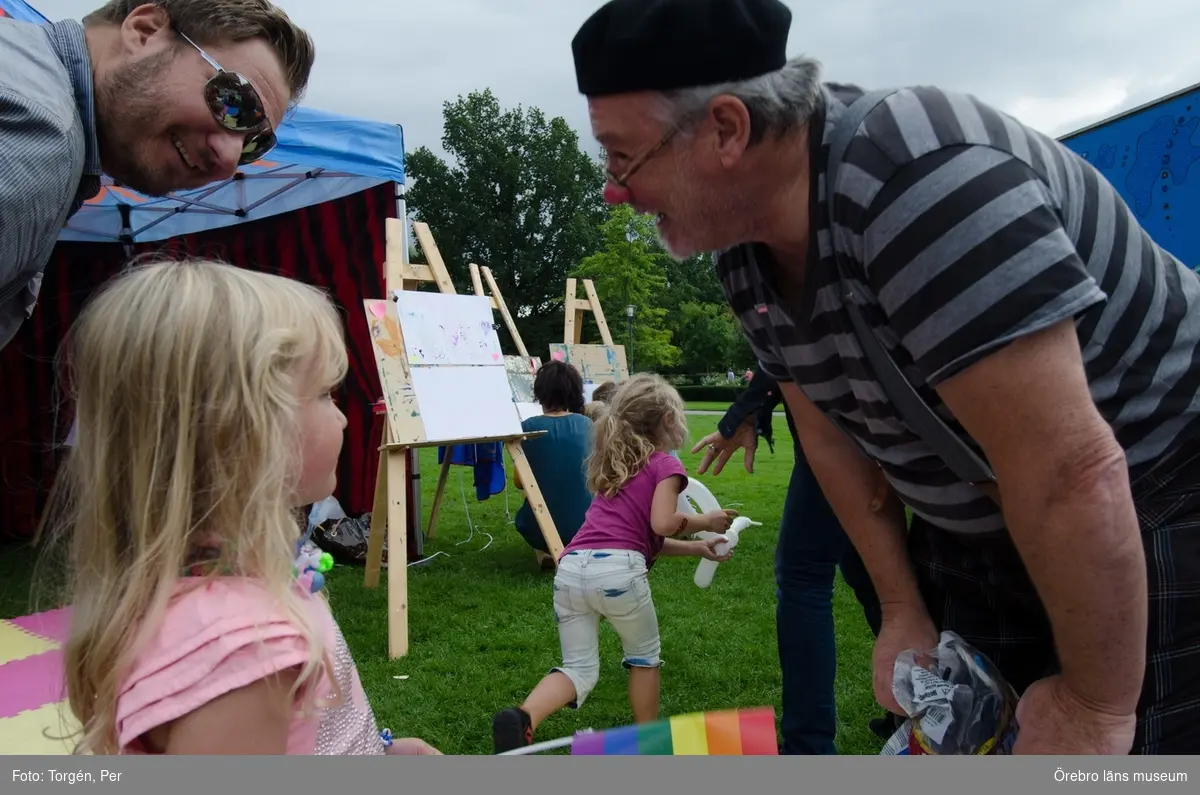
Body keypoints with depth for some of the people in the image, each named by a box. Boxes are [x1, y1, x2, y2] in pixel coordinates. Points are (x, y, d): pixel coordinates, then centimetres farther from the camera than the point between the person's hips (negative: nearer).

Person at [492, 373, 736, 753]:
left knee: (580, 668, 12)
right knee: (643, 656, 21)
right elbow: (661, 525, -7)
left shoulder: (613, 464, 30)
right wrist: (704, 521, 10)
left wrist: (695, 548, 34)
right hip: (616, 569, -6)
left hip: (570, 568, 6)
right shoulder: (665, 465, 8)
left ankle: (522, 719, -13)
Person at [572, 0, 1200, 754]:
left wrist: (1095, 705, -21)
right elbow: (831, 434, 1)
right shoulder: (744, 244, -7)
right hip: (976, 533, 7)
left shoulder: (915, 183, -34)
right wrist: (905, 612, 0)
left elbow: (1074, 477, -33)